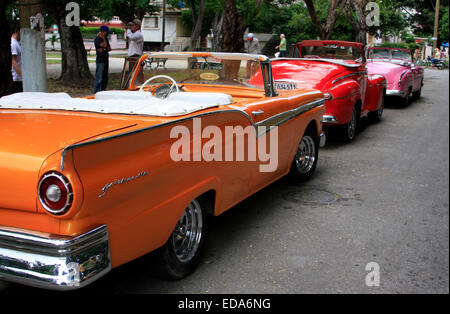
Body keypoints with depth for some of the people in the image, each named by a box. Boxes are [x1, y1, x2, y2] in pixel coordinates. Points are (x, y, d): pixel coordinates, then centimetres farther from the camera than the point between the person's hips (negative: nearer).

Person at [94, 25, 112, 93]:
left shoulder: (105, 38, 15)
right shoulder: (97, 39, -9)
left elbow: (109, 48, 10)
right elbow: (104, 45, -23)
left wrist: (104, 50, -8)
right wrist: (103, 38, -9)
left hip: (106, 59, 8)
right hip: (100, 60, -8)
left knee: (105, 77, 11)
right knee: (99, 77, -9)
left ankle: (103, 90, 18)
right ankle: (96, 92, -7)